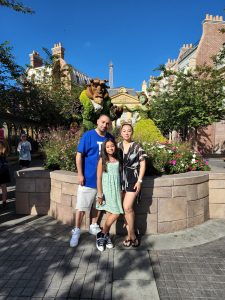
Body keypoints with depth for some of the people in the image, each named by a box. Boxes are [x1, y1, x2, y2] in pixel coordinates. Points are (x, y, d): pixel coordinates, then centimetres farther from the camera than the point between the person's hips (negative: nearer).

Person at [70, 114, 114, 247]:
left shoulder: (110, 138, 3)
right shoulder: (88, 135, -9)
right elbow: (79, 155, -10)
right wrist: (80, 174, -13)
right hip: (88, 178, -4)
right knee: (82, 206, 3)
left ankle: (94, 226, 36)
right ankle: (76, 231, 20)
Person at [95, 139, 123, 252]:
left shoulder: (117, 160, 9)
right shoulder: (102, 160, -4)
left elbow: (119, 174, 12)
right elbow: (99, 178, -6)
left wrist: (121, 191, 9)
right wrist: (99, 194, -10)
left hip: (116, 189, 5)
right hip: (106, 189, -4)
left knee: (111, 213, 5)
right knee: (115, 213, -8)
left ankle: (105, 235, 22)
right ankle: (102, 235, 10)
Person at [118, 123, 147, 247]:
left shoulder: (137, 147, -3)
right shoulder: (118, 146, 6)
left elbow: (142, 164, -1)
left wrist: (139, 181, -7)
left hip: (133, 179, -3)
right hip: (121, 179, 4)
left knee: (127, 207, -10)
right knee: (126, 208, 8)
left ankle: (131, 235, 12)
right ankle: (132, 235, 25)